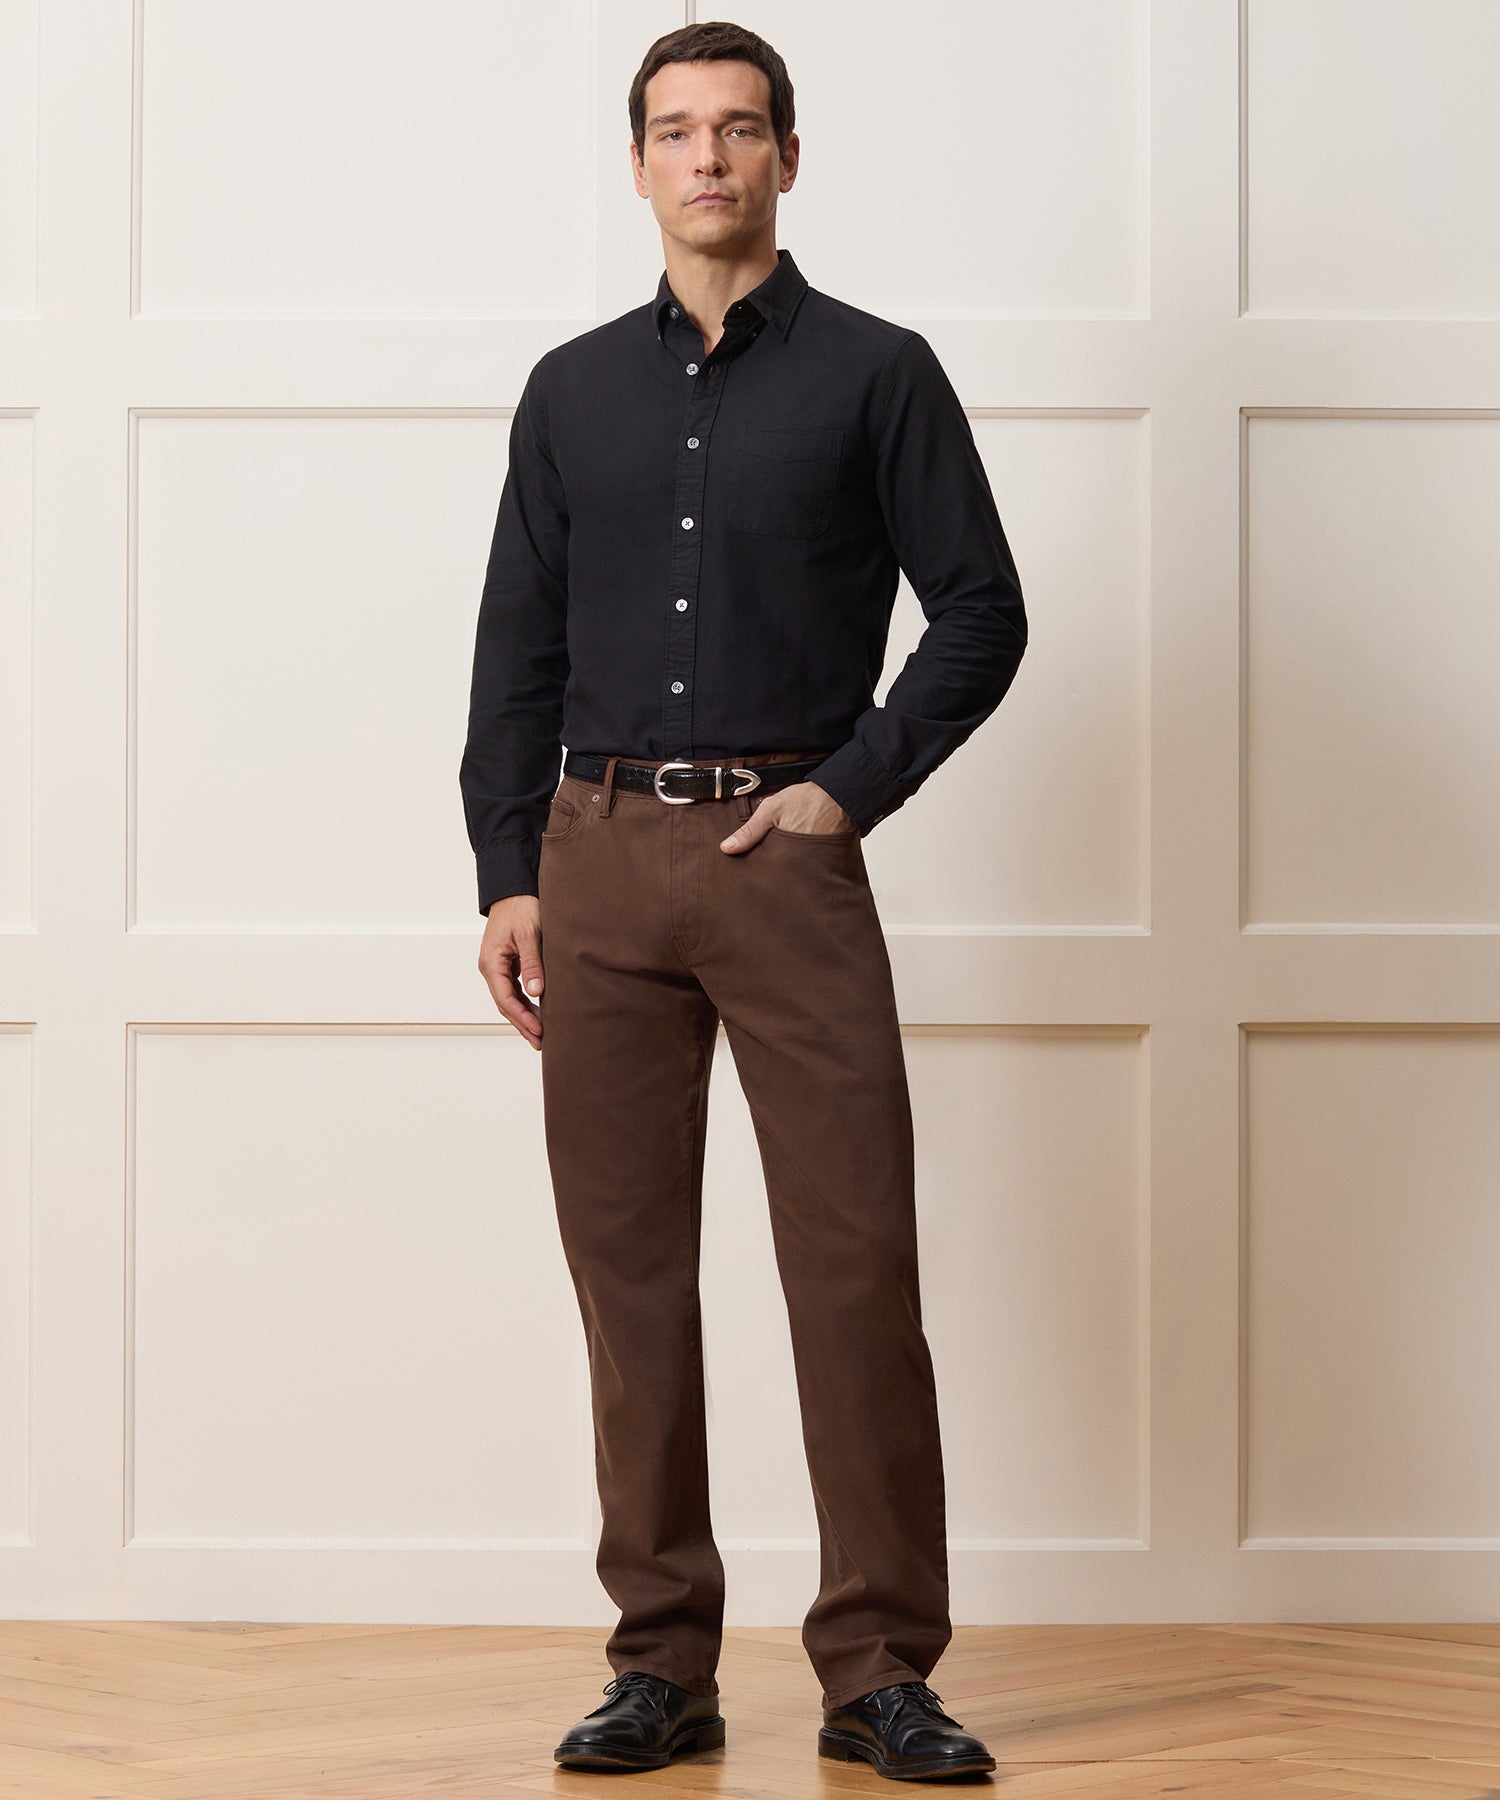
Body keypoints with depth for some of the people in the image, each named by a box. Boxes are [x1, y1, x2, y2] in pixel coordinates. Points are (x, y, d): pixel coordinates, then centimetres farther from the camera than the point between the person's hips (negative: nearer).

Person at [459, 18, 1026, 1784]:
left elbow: (980, 611, 4)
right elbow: (518, 648, 14)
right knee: (626, 1263, 3)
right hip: (600, 847, 3)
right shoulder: (573, 391, 14)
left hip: (786, 849, -3)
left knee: (853, 1259, -7)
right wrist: (506, 875, 6)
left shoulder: (874, 374, 5)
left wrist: (850, 784, -5)